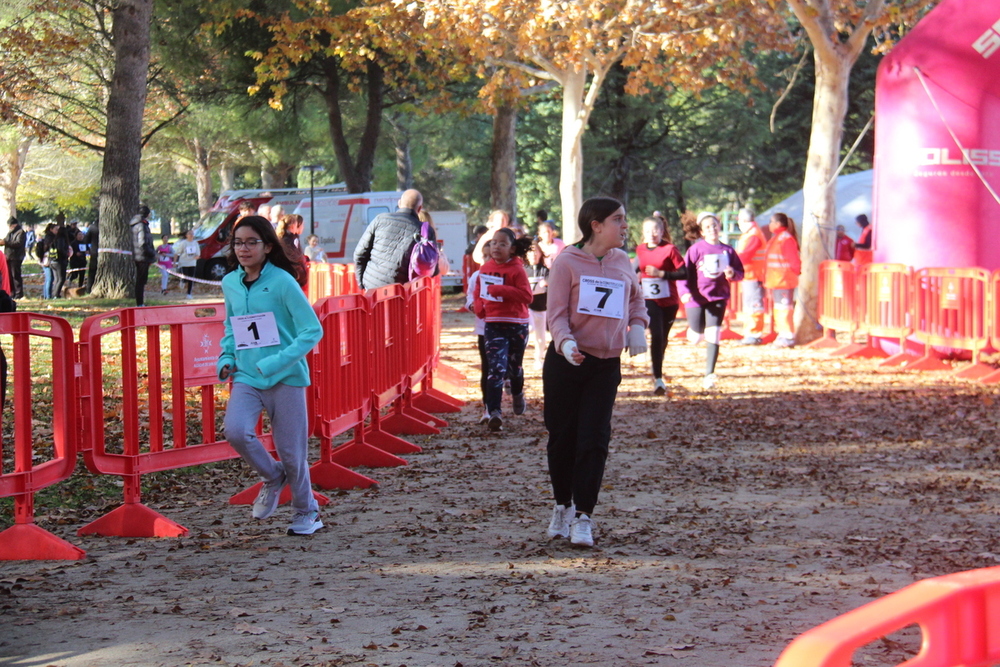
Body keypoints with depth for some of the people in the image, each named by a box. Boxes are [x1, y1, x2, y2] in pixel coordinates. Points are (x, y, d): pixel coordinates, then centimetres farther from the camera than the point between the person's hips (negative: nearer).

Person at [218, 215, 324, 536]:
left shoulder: (282, 282, -12)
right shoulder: (230, 283, 6)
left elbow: (312, 331, -12)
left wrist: (276, 363, -20)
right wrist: (226, 358, 6)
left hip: (286, 378, -4)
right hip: (246, 377, 4)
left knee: (291, 449, 3)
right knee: (235, 431, -20)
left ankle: (306, 510, 27)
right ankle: (272, 477, 8)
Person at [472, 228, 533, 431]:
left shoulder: (517, 269, -9)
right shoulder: (486, 268, 6)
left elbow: (527, 295, -19)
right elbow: (478, 290, 23)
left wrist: (500, 290, -24)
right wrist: (478, 306, 4)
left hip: (517, 325, -2)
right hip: (493, 325, 2)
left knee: (514, 367, 16)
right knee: (496, 368, -13)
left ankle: (517, 395, 47)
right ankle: (494, 411, -18)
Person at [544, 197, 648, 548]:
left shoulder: (622, 261, 7)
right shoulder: (567, 262, -7)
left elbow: (636, 297, 25)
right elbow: (557, 313, -10)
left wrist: (638, 325, 6)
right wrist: (565, 341, -29)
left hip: (607, 364, 3)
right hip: (566, 361, -3)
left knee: (594, 439, -6)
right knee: (562, 437, 7)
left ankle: (583, 516, -4)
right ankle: (563, 506, 27)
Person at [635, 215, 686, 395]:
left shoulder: (670, 249, -8)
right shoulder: (640, 250, 5)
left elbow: (683, 273, -13)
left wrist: (661, 273, -19)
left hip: (669, 301, -1)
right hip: (649, 300, 1)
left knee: (663, 338, 13)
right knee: (656, 336, -16)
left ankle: (658, 373, 35)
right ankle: (658, 378, -17)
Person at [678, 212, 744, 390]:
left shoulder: (728, 250, 5)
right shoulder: (696, 249, -5)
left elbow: (740, 273, 11)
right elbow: (683, 272, -9)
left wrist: (732, 273, -12)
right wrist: (684, 291, -23)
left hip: (718, 297, 1)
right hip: (696, 297, -1)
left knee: (713, 336, -9)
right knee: (696, 337, 7)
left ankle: (709, 375, -6)